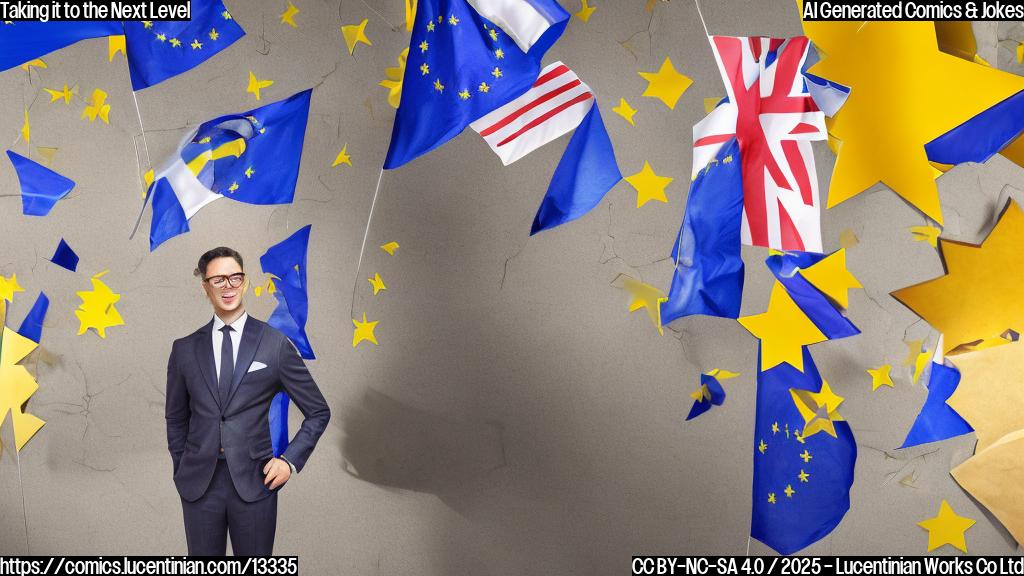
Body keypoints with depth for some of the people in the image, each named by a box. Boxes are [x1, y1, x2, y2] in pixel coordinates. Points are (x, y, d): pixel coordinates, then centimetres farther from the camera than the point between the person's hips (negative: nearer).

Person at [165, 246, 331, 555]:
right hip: (199, 484, 2)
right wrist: (182, 471, 11)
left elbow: (318, 412, 5)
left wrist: (290, 460, -4)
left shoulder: (276, 345, -1)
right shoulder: (185, 349, 6)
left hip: (254, 482, -2)